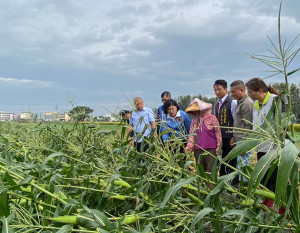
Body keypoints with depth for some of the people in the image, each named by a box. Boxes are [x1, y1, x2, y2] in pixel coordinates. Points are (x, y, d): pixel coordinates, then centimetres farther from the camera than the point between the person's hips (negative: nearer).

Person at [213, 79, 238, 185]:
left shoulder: (232, 102, -8)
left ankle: (234, 183, 11)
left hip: (229, 137, -7)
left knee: (231, 161, -1)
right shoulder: (217, 104, 14)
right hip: (220, 137, 7)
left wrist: (234, 137, -14)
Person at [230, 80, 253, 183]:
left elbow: (248, 126, -18)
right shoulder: (240, 102, 16)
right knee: (240, 166, 15)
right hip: (239, 140, 10)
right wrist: (234, 137, 17)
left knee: (243, 167, -5)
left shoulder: (247, 103, -14)